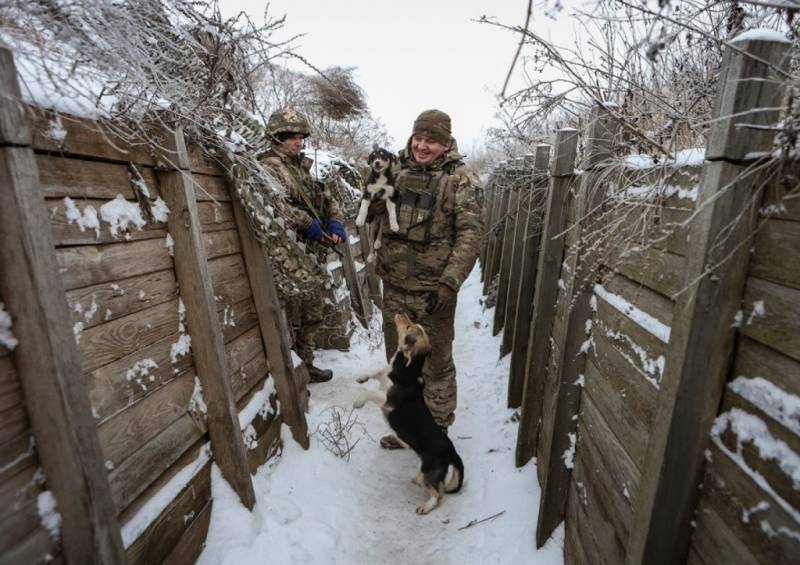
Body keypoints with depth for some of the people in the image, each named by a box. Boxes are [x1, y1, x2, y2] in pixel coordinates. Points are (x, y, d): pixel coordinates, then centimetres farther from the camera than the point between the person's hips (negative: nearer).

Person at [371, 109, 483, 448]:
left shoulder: (461, 178, -7)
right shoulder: (396, 170, 7)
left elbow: (470, 234, -13)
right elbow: (374, 216, 17)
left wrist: (448, 284, -20)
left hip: (432, 291, -5)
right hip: (394, 287, 5)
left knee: (436, 365, 10)